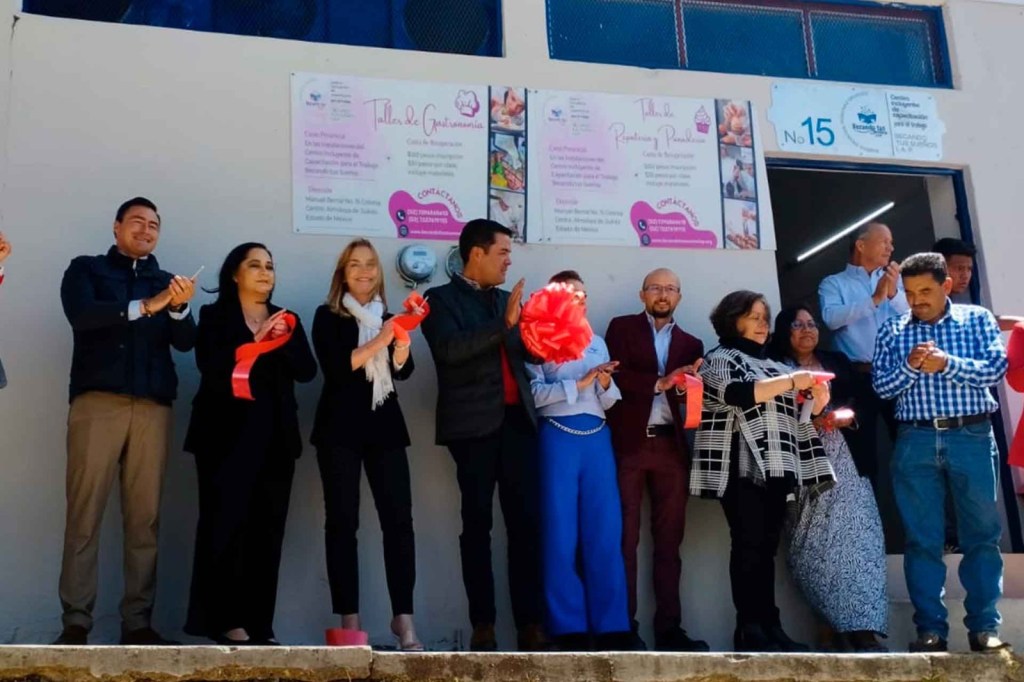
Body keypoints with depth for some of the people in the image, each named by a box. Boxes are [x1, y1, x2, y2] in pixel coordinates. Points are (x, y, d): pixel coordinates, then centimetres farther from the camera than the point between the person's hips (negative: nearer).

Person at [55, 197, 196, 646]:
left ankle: (137, 622, 1)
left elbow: (185, 343, 7)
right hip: (97, 401, -2)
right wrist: (144, 307, -16)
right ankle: (76, 623, -4)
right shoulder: (86, 270, 13)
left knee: (145, 517, -1)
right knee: (85, 512, -7)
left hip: (152, 407, 3)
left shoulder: (167, 282, 20)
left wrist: (179, 308, -14)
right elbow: (80, 315, -7)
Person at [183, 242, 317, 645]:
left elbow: (307, 371, 6)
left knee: (267, 529, 0)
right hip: (228, 435, -4)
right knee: (225, 525, -9)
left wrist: (286, 340, -10)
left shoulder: (286, 320, 19)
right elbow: (210, 368, -9)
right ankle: (223, 620, -4)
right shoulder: (215, 316, 7)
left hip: (274, 437, 4)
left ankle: (258, 624, 3)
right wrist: (253, 341, -16)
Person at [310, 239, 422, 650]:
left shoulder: (387, 315, 15)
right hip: (341, 428, -3)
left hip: (385, 426, 3)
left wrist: (402, 335, -14)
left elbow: (402, 370, 2)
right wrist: (378, 342, -14)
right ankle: (349, 620, 2)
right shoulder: (328, 317, 5)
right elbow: (334, 367, -10)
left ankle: (403, 618, -4)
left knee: (399, 518, -6)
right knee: (343, 521, -2)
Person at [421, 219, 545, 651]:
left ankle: (530, 623, 2)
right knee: (478, 523, 0)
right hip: (474, 424, -5)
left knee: (525, 522, 0)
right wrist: (503, 323, -20)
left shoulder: (507, 299, 19)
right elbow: (449, 348, -15)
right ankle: (483, 625, 3)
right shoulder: (442, 298, 2)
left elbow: (526, 352, 18)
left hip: (517, 421, 5)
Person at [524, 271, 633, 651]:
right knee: (561, 535, -3)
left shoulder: (597, 343, 20)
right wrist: (580, 383, -12)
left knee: (605, 533, -1)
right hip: (558, 437, -4)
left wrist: (605, 383, -3)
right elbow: (535, 393, -8)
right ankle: (569, 628, 1)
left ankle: (611, 627, 2)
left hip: (597, 438, 4)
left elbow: (609, 402, 17)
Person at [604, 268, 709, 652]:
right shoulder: (621, 328, 8)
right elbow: (615, 375, -7)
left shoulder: (690, 344, 17)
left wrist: (685, 385, -14)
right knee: (625, 537, -1)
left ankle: (669, 628, 8)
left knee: (669, 539, 4)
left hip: (670, 446, 3)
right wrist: (659, 383, -13)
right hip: (628, 444, -3)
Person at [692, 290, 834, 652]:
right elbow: (737, 394, -16)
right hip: (742, 468, -6)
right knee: (749, 547, -9)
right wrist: (791, 381, -18)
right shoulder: (720, 358, 3)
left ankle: (770, 627, 5)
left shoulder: (772, 365, 23)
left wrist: (815, 400, -2)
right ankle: (750, 631, -8)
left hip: (776, 469, 6)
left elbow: (792, 414, 20)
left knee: (766, 549, 5)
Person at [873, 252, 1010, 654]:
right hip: (917, 441, 1)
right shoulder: (892, 331, 8)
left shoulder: (977, 319, 5)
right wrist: (910, 366, -15)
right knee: (922, 539, 2)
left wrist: (947, 364, -18)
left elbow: (996, 368, -6)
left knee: (982, 533, 3)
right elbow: (881, 387, 2)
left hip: (972, 438, -1)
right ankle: (930, 628, 8)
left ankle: (984, 626, 11)